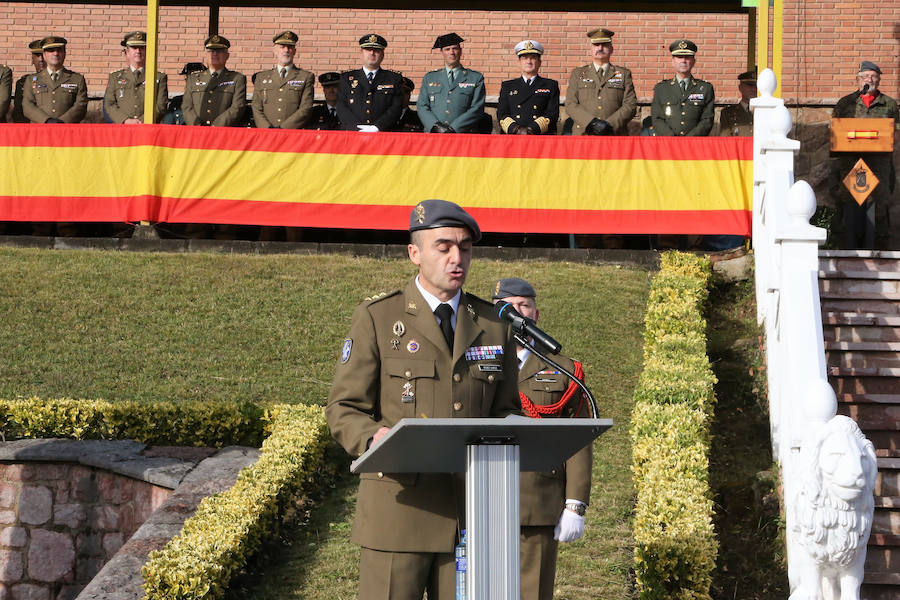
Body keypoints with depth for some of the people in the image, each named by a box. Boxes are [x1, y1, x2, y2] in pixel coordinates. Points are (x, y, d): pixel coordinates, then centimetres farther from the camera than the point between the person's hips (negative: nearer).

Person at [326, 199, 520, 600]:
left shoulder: (494, 325, 14)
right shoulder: (376, 319, 2)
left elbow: (505, 411, 20)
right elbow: (343, 409, 0)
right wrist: (374, 438, -22)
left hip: (471, 512, 4)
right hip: (399, 505, -3)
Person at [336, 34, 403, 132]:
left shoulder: (394, 79, 15)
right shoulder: (347, 78, 17)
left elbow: (396, 108, 3)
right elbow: (341, 107, 6)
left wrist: (376, 127, -13)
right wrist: (358, 128, -11)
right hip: (351, 134, 0)